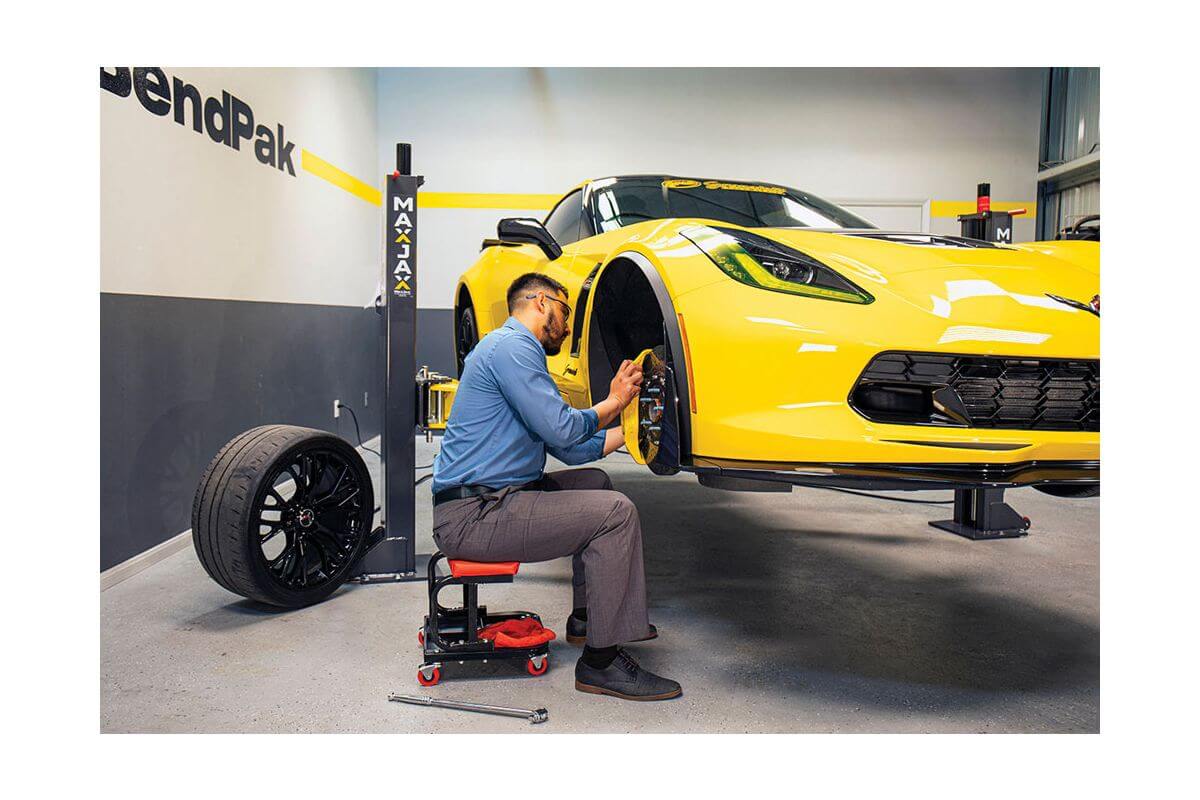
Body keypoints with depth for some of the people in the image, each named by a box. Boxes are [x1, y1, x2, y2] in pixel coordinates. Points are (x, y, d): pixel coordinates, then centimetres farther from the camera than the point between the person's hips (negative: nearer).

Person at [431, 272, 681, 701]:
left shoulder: (515, 349, 23)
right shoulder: (511, 346, -11)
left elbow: (570, 448, 22)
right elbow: (561, 429, -18)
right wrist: (612, 403, -1)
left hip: (492, 499, 11)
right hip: (472, 516, -11)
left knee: (594, 483, 24)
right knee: (615, 513, -16)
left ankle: (586, 617, 29)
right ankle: (601, 662, -7)